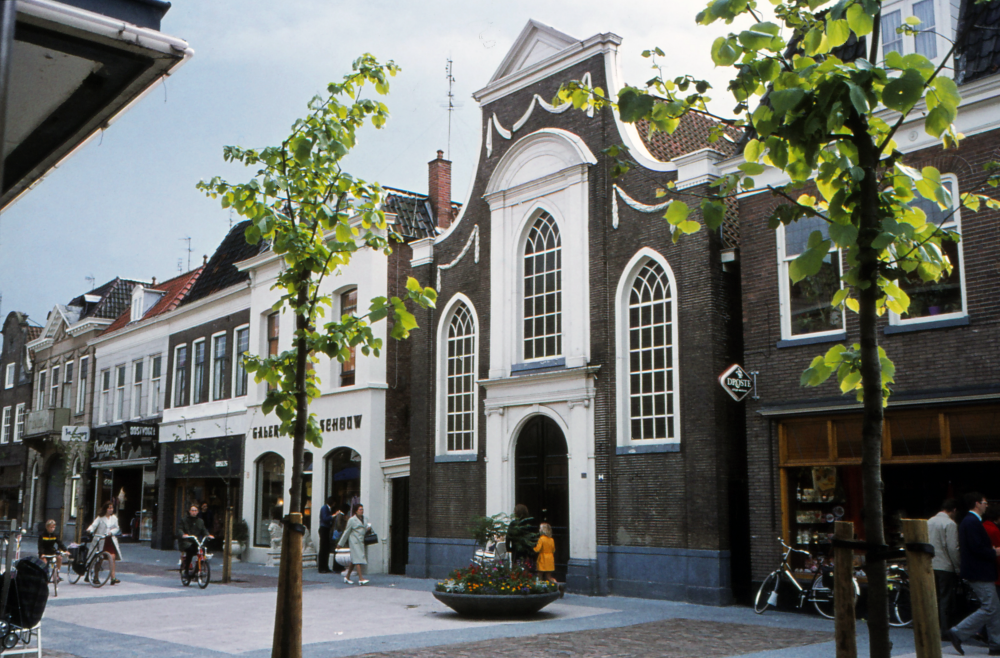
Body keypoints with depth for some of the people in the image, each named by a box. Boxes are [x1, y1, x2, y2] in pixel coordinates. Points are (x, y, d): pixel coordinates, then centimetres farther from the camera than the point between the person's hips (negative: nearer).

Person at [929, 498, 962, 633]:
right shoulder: (950, 524, -12)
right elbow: (953, 548, -15)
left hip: (930, 566, 7)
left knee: (934, 599, 12)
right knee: (946, 600, -1)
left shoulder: (929, 522, 10)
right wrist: (958, 568, -7)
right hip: (945, 567, -7)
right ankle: (945, 631, 1)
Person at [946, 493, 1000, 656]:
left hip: (978, 573, 11)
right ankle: (957, 633, -7)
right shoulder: (973, 522, -17)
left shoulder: (967, 521, 16)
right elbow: (978, 549, -24)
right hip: (980, 574, -11)